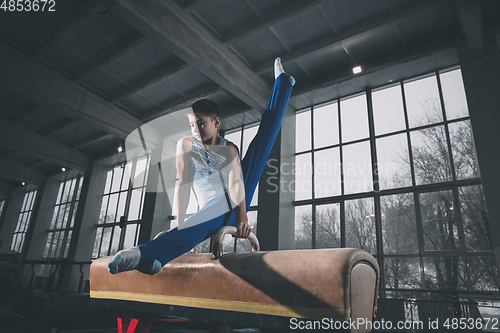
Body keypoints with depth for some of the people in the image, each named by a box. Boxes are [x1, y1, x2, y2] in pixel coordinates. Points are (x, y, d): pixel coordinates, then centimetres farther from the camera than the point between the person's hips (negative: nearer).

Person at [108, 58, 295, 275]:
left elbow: (236, 182, -18)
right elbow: (183, 185, -11)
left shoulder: (229, 148, -3)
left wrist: (243, 217, -32)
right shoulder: (185, 145, -3)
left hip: (237, 201, 3)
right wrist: (179, 225, -20)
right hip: (212, 212, -2)